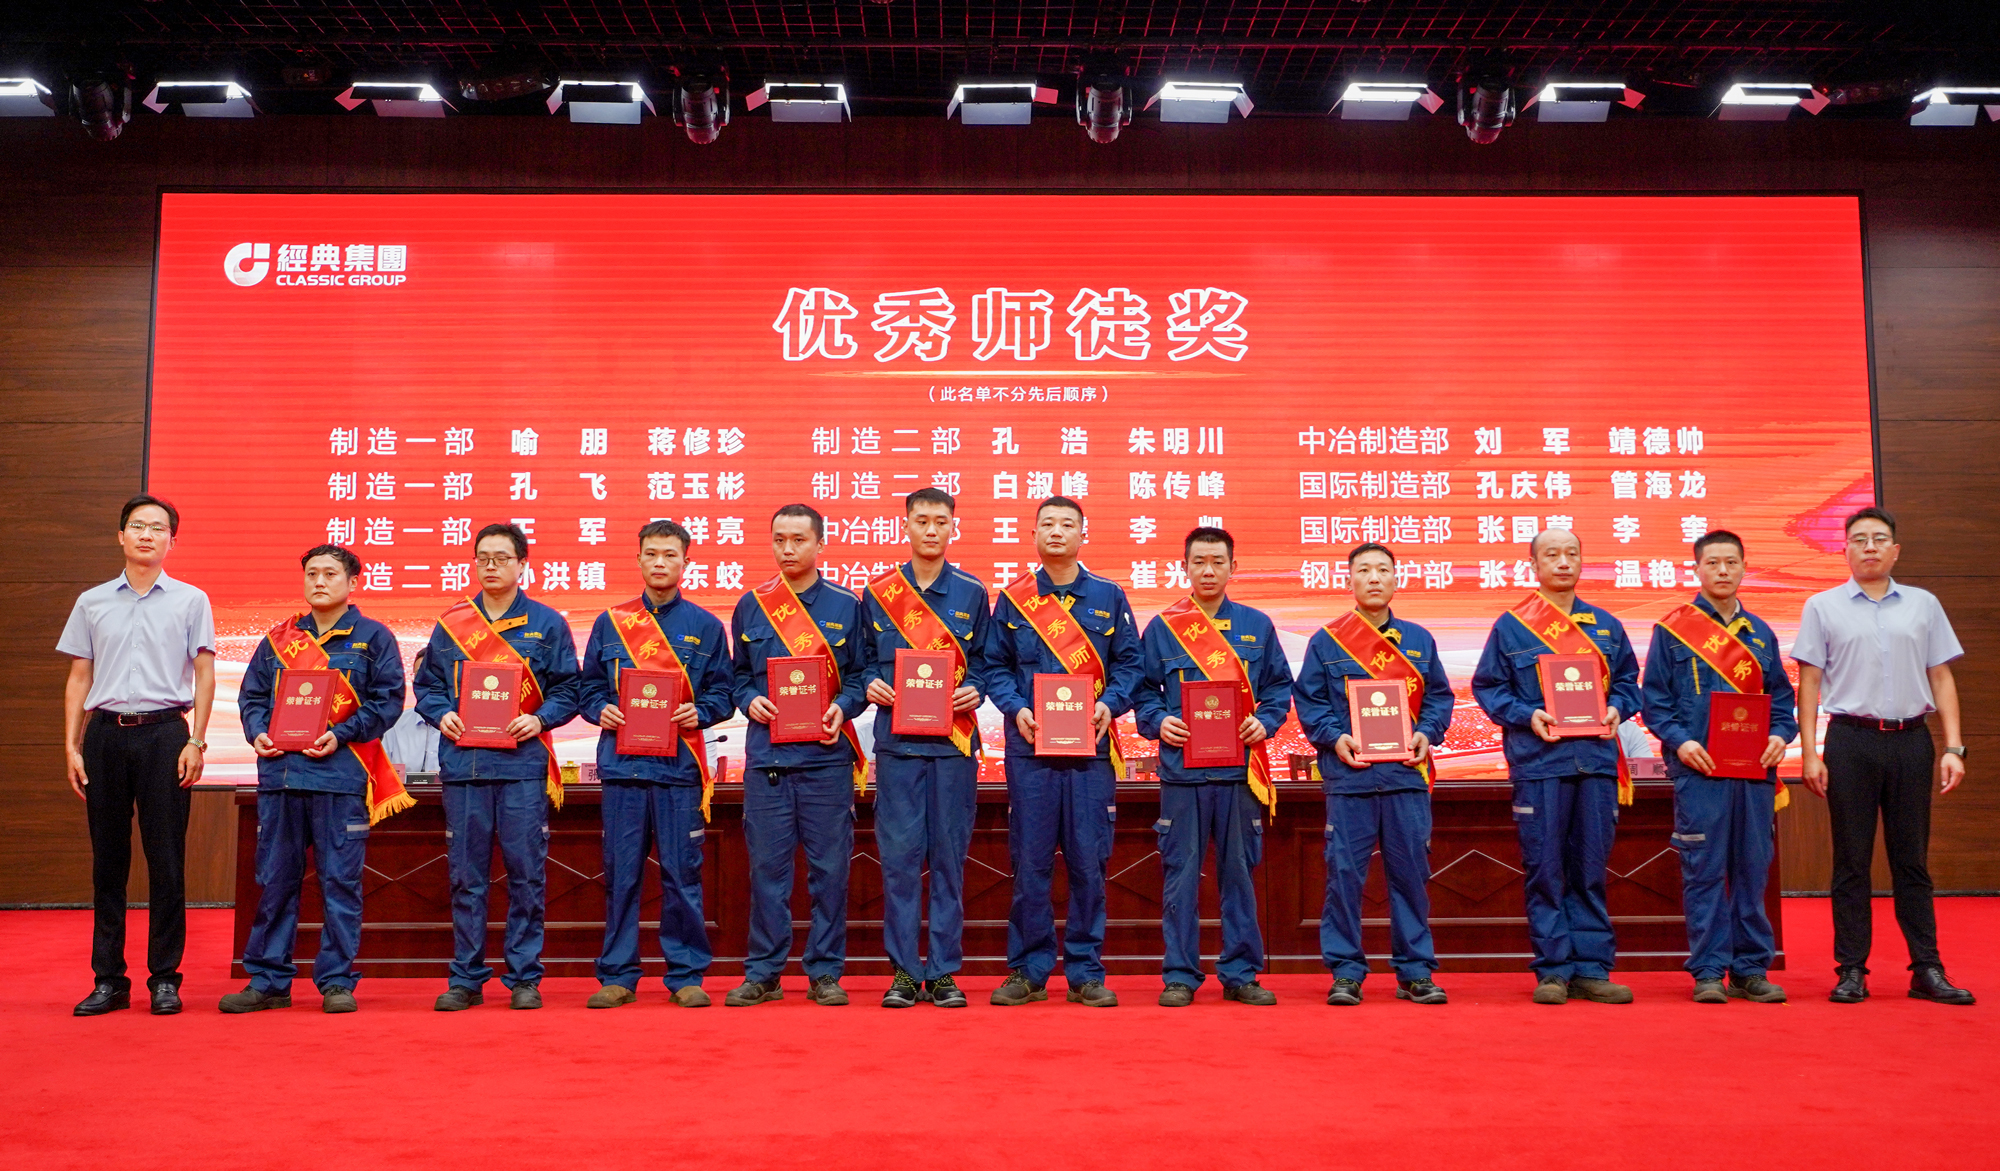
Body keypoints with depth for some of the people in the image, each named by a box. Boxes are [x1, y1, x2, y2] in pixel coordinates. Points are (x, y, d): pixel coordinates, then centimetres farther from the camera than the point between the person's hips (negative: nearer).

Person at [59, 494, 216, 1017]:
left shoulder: (190, 601, 6)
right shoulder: (92, 602, 13)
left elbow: (204, 676, 3)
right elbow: (79, 679, 13)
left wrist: (195, 741, -6)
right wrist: (71, 745, 5)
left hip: (163, 733, -2)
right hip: (105, 734, 3)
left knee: (166, 859, -1)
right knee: (107, 859, 6)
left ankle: (164, 978, 6)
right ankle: (108, 979, 14)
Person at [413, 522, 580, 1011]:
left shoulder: (547, 624, 6)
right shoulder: (450, 624, 12)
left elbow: (567, 690, 5)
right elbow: (427, 685, 15)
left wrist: (540, 719, -11)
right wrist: (440, 715, -4)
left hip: (523, 764, -2)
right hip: (462, 764, 2)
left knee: (526, 874, 0)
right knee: (466, 876, 5)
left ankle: (524, 978, 10)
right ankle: (466, 979, 15)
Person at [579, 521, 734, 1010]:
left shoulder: (705, 626, 9)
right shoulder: (610, 623, 13)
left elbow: (723, 693, 7)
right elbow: (589, 687, 14)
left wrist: (699, 713, -11)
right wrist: (600, 710, -5)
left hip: (680, 766, -1)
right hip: (622, 764, 1)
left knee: (682, 873, 1)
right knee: (620, 874, 4)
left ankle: (686, 975, 11)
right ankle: (617, 975, 15)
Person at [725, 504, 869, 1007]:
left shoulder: (847, 605, 6)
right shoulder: (751, 606, 11)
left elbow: (862, 674, 8)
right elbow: (739, 674, 16)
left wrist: (842, 708, -10)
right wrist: (749, 701, -4)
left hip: (826, 755, -1)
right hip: (766, 756, 1)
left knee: (829, 866, 2)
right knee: (767, 866, 4)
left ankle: (825, 972, 13)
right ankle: (762, 972, 15)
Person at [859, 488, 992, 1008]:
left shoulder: (972, 593, 9)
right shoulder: (878, 593, 8)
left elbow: (983, 662, 11)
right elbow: (864, 659, 13)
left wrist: (974, 691, -8)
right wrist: (870, 685, -7)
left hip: (954, 740, 0)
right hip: (897, 740, 0)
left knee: (949, 857, 3)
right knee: (899, 856, 0)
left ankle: (943, 970, 12)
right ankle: (905, 970, 10)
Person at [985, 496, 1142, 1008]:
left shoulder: (1109, 597, 10)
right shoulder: (1012, 599, 10)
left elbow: (1129, 663, 7)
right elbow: (996, 666, 8)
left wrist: (1110, 704, -9)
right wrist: (1016, 708, -9)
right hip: (1030, 745, 0)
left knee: (1089, 860, 2)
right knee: (1029, 861, 2)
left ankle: (1086, 972, 12)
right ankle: (1028, 970, 13)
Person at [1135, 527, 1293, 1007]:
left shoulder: (1256, 626, 11)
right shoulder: (1162, 627, 7)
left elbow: (1279, 686, 11)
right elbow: (1144, 689, 7)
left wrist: (1265, 722, -6)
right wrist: (1158, 722, -10)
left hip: (1240, 768, 1)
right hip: (1182, 767, -1)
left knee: (1239, 872, 6)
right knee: (1181, 873, 1)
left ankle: (1240, 973, 17)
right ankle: (1180, 975, 10)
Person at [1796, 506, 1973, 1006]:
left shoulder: (1923, 605, 11)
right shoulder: (1823, 607, 5)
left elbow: (1941, 677, 11)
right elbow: (1809, 682, 3)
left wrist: (1953, 747, 2)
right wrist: (1810, 753, -4)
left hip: (1911, 740, 2)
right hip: (1851, 742, -2)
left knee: (1912, 859, 6)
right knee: (1851, 861, 2)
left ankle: (1928, 970, 11)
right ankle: (1851, 970, 7)